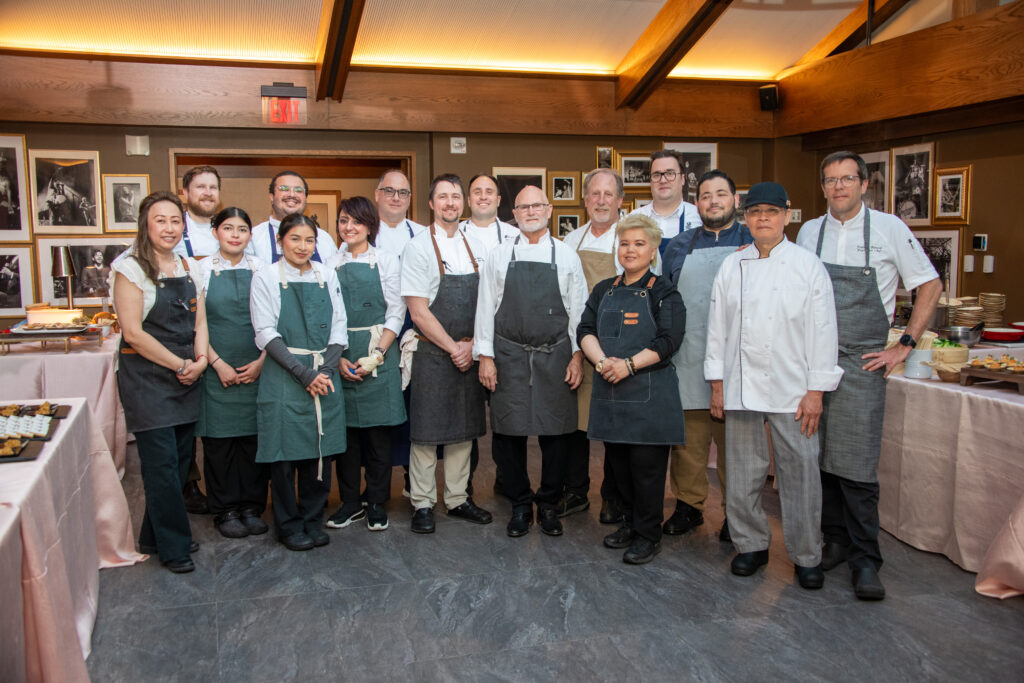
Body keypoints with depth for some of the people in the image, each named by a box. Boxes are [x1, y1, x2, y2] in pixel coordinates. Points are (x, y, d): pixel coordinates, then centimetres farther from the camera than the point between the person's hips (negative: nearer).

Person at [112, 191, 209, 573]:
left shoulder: (189, 267, 11)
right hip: (147, 377, -6)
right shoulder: (131, 269, -8)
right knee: (162, 463, -3)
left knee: (180, 460, 11)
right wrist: (180, 365, -12)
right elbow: (133, 332, -14)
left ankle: (155, 537, 27)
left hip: (187, 378, 6)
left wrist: (200, 359, -6)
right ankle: (173, 547, 10)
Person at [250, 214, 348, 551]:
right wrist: (304, 373, -14)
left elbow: (339, 328, 8)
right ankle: (289, 525, 17)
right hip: (284, 376, -3)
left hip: (324, 376, 3)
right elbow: (267, 334, -7)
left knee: (320, 450, 6)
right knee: (285, 451, 1)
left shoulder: (327, 276, 9)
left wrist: (326, 370, -7)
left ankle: (312, 519, 22)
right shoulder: (266, 278, -1)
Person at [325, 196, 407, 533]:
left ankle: (376, 503, 14)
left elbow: (396, 315, -1)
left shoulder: (386, 261, 3)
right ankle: (350, 502, 18)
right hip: (339, 358, 2)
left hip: (378, 357, -2)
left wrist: (374, 356, -11)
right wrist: (338, 359, -6)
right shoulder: (331, 265, 9)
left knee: (378, 431, 2)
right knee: (345, 429, 5)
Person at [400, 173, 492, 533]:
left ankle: (457, 499, 23)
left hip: (468, 353, 5)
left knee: (464, 428, 11)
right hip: (432, 353, -5)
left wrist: (471, 346, -2)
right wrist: (453, 348, -10)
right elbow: (419, 312, -11)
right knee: (426, 430, 1)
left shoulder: (476, 248, 9)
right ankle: (423, 504, 14)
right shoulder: (419, 247, -7)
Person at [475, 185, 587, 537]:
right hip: (509, 356, 0)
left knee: (556, 432, 4)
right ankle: (520, 505, 20)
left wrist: (577, 355, 1)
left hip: (555, 356, 0)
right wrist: (485, 356, 0)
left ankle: (549, 504, 22)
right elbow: (486, 307, 5)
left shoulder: (566, 256, 7)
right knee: (509, 433, 3)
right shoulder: (498, 256, 7)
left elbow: (578, 308, 7)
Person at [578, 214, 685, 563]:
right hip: (610, 391, 5)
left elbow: (668, 341, -11)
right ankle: (630, 521, 30)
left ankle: (648, 534, 15)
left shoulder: (663, 292, -1)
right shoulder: (604, 290, 14)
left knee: (646, 465, 0)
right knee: (617, 462, 12)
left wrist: (629, 364, -20)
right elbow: (585, 330, 6)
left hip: (649, 393, -5)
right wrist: (602, 361, -13)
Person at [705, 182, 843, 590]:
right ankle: (751, 545, 26)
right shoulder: (731, 266, 7)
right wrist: (717, 384, 6)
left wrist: (816, 391, -5)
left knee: (799, 473, 2)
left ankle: (806, 556, 18)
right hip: (741, 387, 2)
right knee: (743, 474, 8)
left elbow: (822, 330, -1)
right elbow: (718, 326, 9)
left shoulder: (808, 266, 0)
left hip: (793, 391, -2)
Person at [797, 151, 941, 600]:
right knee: (820, 458, 8)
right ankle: (836, 541, 23)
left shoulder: (889, 228, 0)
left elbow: (930, 286, 4)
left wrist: (904, 346, -2)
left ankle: (864, 559, 5)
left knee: (856, 464, -6)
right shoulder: (808, 233, 9)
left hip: (862, 362, -3)